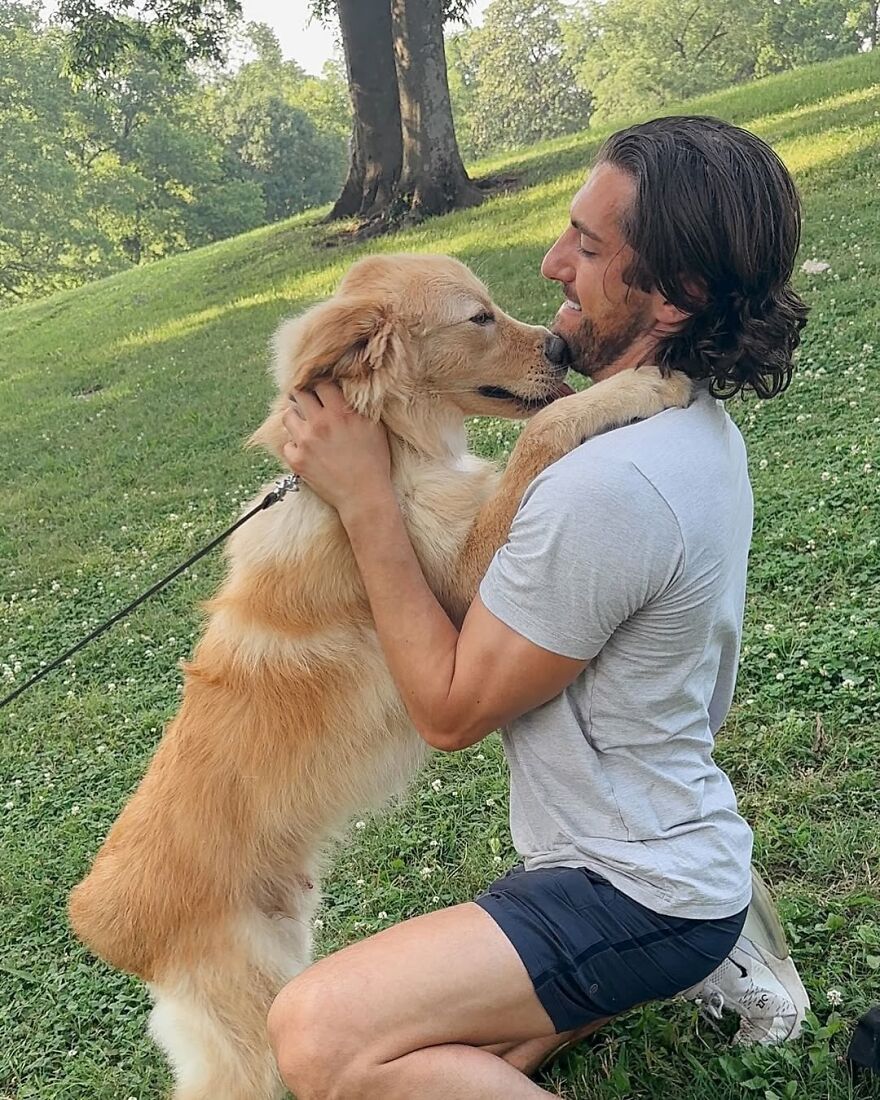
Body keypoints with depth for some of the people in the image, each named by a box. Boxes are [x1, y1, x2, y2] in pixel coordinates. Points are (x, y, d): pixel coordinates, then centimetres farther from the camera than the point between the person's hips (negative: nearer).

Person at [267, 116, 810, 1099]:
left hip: (632, 893, -9)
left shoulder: (609, 486, -31)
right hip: (670, 850, 9)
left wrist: (364, 498, -20)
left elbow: (450, 710, -21)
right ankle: (696, 966, 20)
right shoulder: (695, 426, 2)